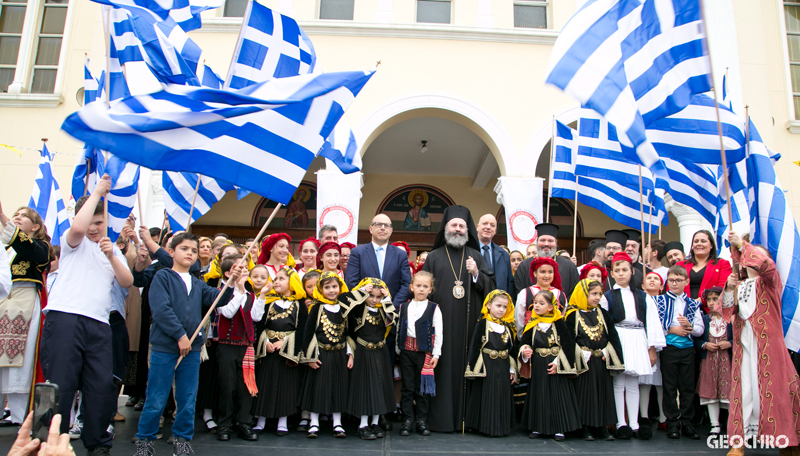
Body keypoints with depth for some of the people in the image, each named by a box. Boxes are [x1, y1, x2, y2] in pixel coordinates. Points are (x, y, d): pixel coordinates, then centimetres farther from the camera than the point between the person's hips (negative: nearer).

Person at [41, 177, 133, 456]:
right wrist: (97, 192, -4)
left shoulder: (114, 250, 24)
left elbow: (127, 282, 10)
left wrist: (111, 256, -6)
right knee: (60, 384, -6)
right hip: (64, 317, -4)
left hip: (98, 323, 4)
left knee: (102, 386, 1)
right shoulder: (73, 242, 12)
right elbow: (78, 227, -14)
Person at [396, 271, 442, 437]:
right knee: (407, 387, 4)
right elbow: (399, 329, 13)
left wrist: (436, 354, -5)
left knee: (423, 387, 5)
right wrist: (398, 349, 11)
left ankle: (421, 420, 15)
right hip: (406, 351, 2)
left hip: (425, 352, -2)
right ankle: (408, 420, 11)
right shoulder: (403, 307, 8)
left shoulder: (434, 308, -1)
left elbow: (438, 333, -2)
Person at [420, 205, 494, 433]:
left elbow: (491, 286, 9)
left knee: (466, 366, 0)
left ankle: (465, 416, 9)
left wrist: (476, 274, -9)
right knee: (443, 368, -3)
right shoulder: (434, 257, 9)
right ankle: (441, 418, 3)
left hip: (468, 322, 1)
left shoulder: (475, 256, 13)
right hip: (442, 322, -1)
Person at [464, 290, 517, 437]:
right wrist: (473, 369, -10)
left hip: (503, 369, 5)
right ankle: (487, 426, 10)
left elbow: (512, 350, 12)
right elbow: (474, 347, -7)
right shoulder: (483, 324, -6)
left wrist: (512, 369, 7)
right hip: (486, 368, -5)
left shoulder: (508, 327, 9)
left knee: (503, 396, 7)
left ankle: (501, 426, 18)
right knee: (486, 396, 0)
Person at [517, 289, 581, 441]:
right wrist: (524, 351, -17)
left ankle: (559, 428, 11)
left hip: (556, 366, -3)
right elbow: (524, 341, 6)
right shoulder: (532, 325, 4)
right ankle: (537, 427, 18)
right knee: (538, 395, 8)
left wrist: (558, 362, -13)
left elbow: (568, 344, -7)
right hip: (537, 366, 3)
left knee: (558, 394, 1)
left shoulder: (559, 323, -5)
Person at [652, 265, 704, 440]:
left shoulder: (692, 304, 12)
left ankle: (687, 422, 14)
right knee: (670, 386, 2)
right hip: (668, 347, -3)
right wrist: (671, 329, -11)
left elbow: (700, 330, 8)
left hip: (688, 348, 3)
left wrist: (690, 326, -11)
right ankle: (672, 423, 9)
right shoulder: (659, 300, 4)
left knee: (688, 387, 5)